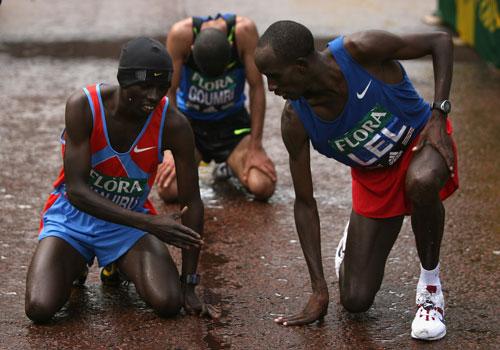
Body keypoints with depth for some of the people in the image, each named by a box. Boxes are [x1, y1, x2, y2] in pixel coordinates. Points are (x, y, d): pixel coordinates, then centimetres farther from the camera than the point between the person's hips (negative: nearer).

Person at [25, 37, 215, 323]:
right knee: (40, 308, -24)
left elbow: (192, 203, -11)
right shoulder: (84, 106, -24)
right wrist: (148, 223, -35)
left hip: (130, 220, 1)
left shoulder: (173, 125, -19)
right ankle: (75, 266, 13)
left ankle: (119, 265, 12)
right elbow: (76, 190, -27)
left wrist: (189, 284, -12)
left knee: (168, 303, -24)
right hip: (74, 216, -1)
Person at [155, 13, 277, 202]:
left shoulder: (244, 31, -25)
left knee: (263, 187, -21)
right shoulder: (180, 34, -27)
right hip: (189, 120, -1)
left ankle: (230, 165, 17)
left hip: (231, 119, 1)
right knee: (169, 190, -24)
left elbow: (257, 87, -16)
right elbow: (169, 92, -18)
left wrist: (255, 147, -17)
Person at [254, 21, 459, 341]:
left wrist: (439, 115, -27)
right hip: (373, 175, 3)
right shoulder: (295, 120, -22)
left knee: (421, 183, -42)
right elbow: (305, 203, -13)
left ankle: (430, 284, -16)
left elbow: (440, 42, -18)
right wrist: (319, 290, -15)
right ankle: (354, 237, 31)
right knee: (355, 301, -5)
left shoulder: (360, 51, -31)